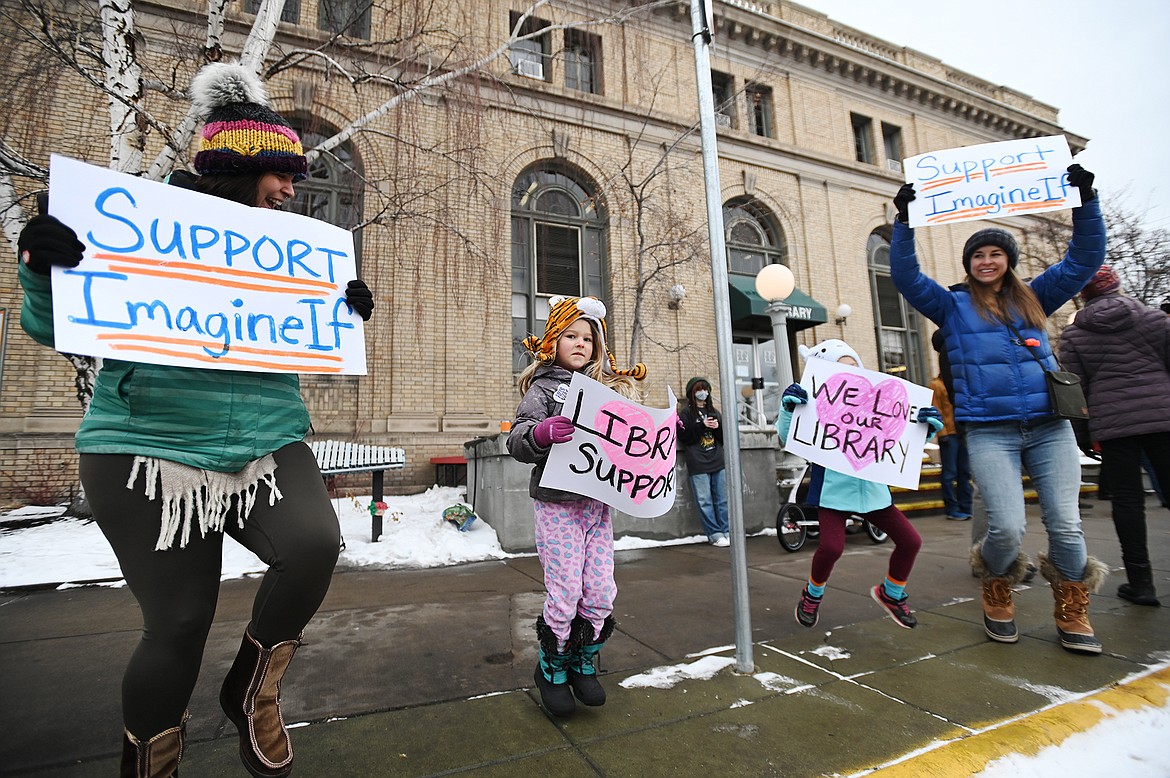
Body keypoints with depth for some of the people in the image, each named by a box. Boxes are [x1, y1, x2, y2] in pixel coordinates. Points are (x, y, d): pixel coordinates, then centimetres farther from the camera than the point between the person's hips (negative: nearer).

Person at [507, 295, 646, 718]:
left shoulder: (609, 386, 13)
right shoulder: (544, 387, -1)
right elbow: (517, 440, -12)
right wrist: (542, 432, -31)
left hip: (599, 503, 5)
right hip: (558, 504, -4)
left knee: (601, 591, 6)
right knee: (566, 592, 0)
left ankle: (584, 661, 31)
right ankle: (551, 667, 26)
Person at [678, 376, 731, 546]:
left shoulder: (714, 411, 19)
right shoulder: (686, 413, 5)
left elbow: (724, 437, 17)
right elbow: (684, 437, -6)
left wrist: (718, 427, -3)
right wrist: (702, 426, -12)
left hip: (718, 462, 4)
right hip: (698, 464, -4)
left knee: (723, 499, 5)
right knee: (704, 501, -5)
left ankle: (726, 531, 13)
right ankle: (715, 534, 2)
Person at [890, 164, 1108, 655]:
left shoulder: (1034, 298, 18)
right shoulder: (952, 306, 10)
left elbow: (1085, 259, 15)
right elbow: (905, 276, 0)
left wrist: (1086, 201, 8)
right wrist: (904, 222, -6)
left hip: (1050, 427, 3)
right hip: (990, 432, -3)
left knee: (1066, 526, -1)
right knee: (1007, 528, -11)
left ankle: (1072, 612, 24)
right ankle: (996, 591, 21)